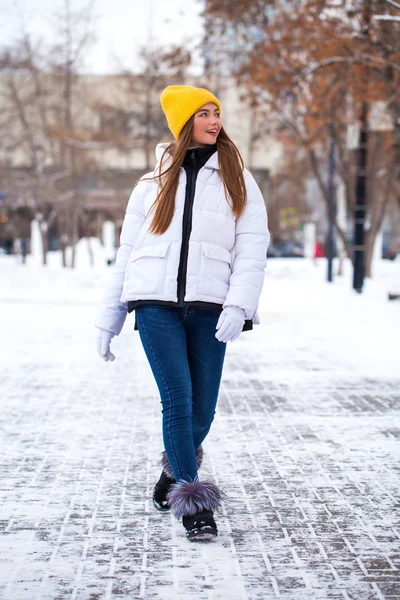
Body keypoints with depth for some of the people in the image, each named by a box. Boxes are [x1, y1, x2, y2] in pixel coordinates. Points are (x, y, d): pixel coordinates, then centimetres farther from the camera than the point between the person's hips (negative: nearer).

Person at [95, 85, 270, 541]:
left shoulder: (237, 182, 12)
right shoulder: (153, 184, 15)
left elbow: (252, 247, 2)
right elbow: (127, 252, 17)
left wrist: (238, 305, -14)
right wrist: (109, 320, 14)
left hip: (208, 307, 0)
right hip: (156, 303, 0)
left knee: (203, 408, 1)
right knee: (178, 400, -11)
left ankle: (175, 472, 30)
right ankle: (193, 504, -5)